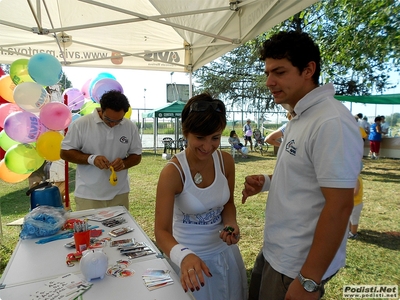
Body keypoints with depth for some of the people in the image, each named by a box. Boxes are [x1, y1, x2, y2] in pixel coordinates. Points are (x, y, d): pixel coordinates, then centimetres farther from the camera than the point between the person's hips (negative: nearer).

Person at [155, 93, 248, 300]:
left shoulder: (226, 161, -11)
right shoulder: (172, 172, -25)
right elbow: (161, 231, -25)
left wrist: (231, 224, -15)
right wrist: (183, 256, -43)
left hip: (224, 252, 5)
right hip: (191, 257, -4)